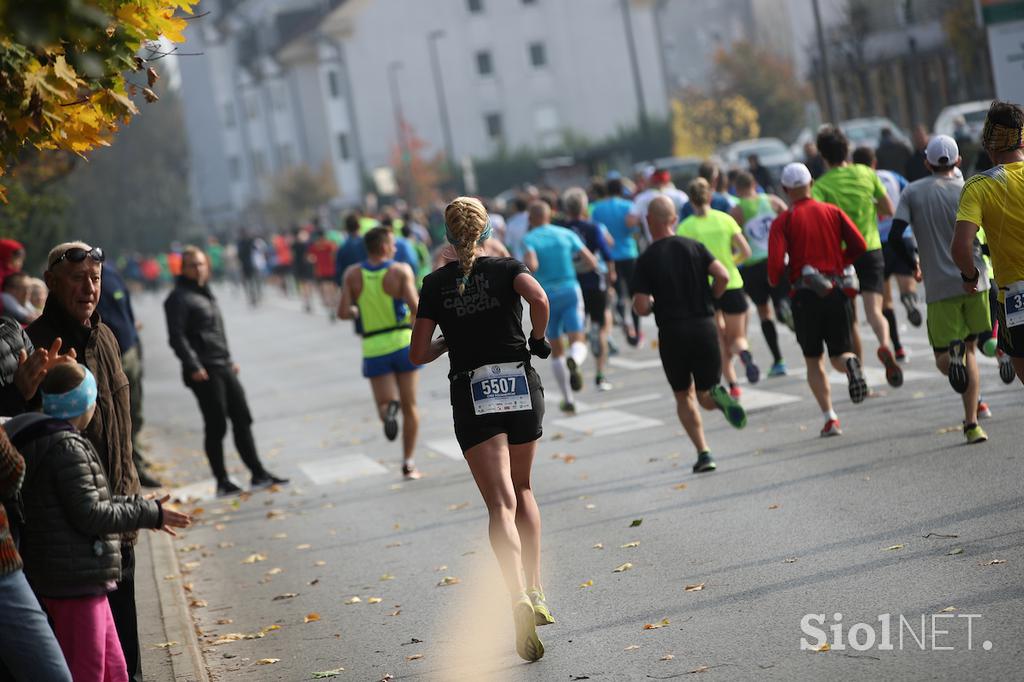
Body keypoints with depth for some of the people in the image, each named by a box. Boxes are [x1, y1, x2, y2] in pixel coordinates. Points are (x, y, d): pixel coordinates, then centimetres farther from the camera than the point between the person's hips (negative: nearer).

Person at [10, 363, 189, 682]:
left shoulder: (43, 441, 15)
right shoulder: (67, 448, -17)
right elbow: (89, 515, -20)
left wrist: (138, 504, 21)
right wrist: (149, 513, -11)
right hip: (74, 582, -10)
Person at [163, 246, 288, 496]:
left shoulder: (206, 293, 19)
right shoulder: (179, 298, -8)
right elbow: (176, 337, -16)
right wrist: (193, 367, -22)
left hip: (224, 367, 8)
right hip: (204, 372, -8)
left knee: (242, 419, 8)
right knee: (216, 426, -4)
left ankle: (258, 474, 13)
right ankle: (222, 482, 5)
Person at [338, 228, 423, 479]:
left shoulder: (353, 274, 1)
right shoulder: (401, 271, -7)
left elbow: (343, 312, -3)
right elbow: (416, 307, -17)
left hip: (374, 349, 1)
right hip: (403, 343, -1)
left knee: (385, 404, 7)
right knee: (410, 406, 13)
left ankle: (389, 409, -32)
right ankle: (408, 463, 15)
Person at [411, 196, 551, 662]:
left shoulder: (436, 284, 5)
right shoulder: (508, 268, 3)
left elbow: (418, 355, 4)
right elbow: (539, 298, -19)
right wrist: (539, 338, -2)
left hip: (472, 396, -1)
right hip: (521, 387, 1)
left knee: (500, 504, -7)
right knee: (522, 490, 21)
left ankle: (519, 598, -28)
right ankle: (536, 593, 17)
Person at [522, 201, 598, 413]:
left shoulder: (529, 239, -4)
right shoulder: (567, 234, 4)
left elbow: (532, 266, -23)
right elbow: (592, 262, 1)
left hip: (545, 298, 0)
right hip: (571, 292, 0)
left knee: (556, 350, 14)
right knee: (578, 345, -7)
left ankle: (568, 399, 17)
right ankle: (573, 363, -44)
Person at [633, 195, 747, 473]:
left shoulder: (647, 259, -5)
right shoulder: (694, 246, 3)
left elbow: (641, 307, -10)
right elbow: (723, 275, -9)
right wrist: (710, 299, 9)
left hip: (671, 333, -2)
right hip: (704, 326, 2)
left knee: (684, 397, 15)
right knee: (704, 395, 14)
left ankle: (703, 453, 3)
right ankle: (717, 394, -22)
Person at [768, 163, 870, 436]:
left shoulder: (783, 221, -1)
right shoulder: (833, 211, 8)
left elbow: (775, 262, -12)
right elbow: (859, 245, -1)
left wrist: (775, 281, 9)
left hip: (805, 294, -2)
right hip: (836, 290, 2)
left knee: (814, 361, 11)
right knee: (839, 353, 12)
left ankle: (830, 418, -1)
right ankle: (850, 363, -25)